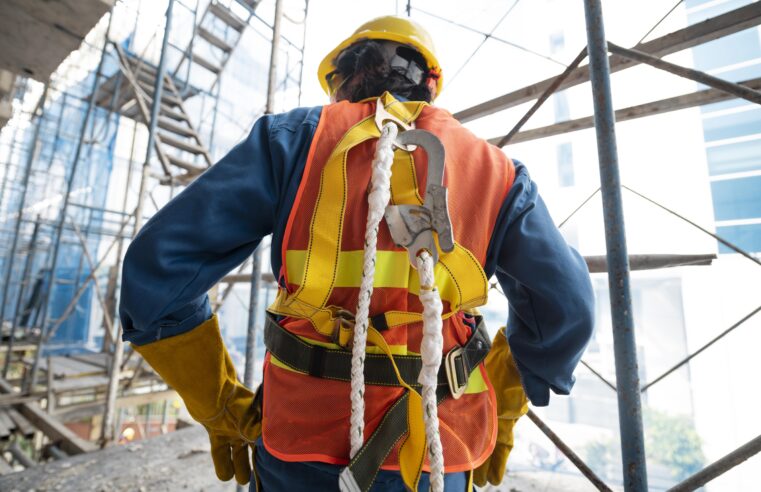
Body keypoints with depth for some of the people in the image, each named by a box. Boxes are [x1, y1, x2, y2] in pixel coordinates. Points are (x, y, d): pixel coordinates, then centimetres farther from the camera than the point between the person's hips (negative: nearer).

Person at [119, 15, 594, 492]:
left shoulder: (296, 136, -3)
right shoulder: (492, 167, 3)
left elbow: (160, 265, -6)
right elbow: (564, 305, 0)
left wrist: (223, 408, 4)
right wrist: (502, 415, 13)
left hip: (307, 440, -1)